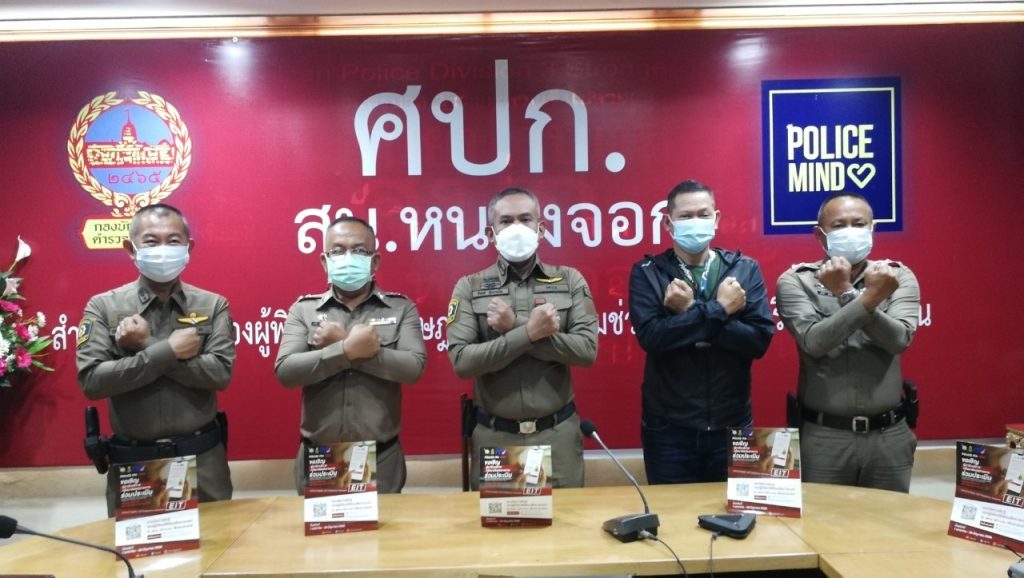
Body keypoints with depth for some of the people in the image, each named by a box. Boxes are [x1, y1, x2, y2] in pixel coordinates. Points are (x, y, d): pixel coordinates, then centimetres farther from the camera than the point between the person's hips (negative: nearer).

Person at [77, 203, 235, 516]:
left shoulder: (213, 305, -1)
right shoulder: (103, 306, -1)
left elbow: (220, 373, -13)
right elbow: (92, 381, -12)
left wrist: (144, 347, -15)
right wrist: (168, 351, -18)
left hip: (202, 459, 0)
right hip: (132, 463, 0)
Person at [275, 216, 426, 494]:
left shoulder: (401, 307, 0)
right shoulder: (303, 309, 3)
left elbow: (414, 367, -14)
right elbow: (285, 371, -10)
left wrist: (340, 344, -15)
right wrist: (348, 350, -22)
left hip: (381, 457, 0)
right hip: (318, 458, 1)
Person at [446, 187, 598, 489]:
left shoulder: (570, 280, 2)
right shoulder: (469, 287, -1)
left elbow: (587, 350, -9)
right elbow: (461, 361, -11)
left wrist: (514, 327, -15)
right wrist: (529, 332, -20)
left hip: (558, 433, 1)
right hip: (493, 435, 0)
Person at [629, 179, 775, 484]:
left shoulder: (745, 270, 1)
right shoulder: (647, 273, -2)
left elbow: (760, 339, -11)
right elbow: (650, 336, -18)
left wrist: (691, 310, -16)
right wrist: (718, 309, -17)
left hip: (732, 425, 2)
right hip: (668, 428, -1)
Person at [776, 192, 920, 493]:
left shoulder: (898, 276, 2)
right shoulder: (796, 281, -4)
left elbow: (899, 339, -13)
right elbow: (814, 341, -18)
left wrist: (846, 294, -21)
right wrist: (869, 298, -26)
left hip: (889, 434, 2)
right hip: (823, 435, -2)